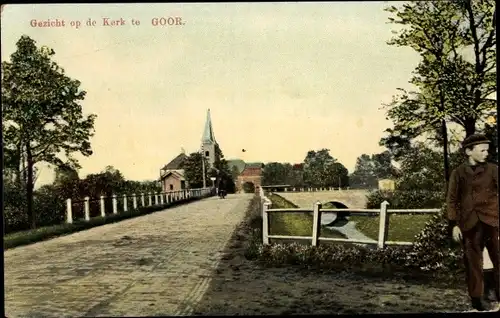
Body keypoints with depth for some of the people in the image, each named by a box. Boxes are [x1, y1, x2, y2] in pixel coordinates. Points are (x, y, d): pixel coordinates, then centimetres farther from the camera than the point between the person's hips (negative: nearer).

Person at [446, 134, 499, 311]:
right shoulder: (458, 173, 6)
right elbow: (452, 200, 7)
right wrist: (454, 224, 0)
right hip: (469, 224, 0)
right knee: (473, 263, 5)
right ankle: (476, 299, 17)